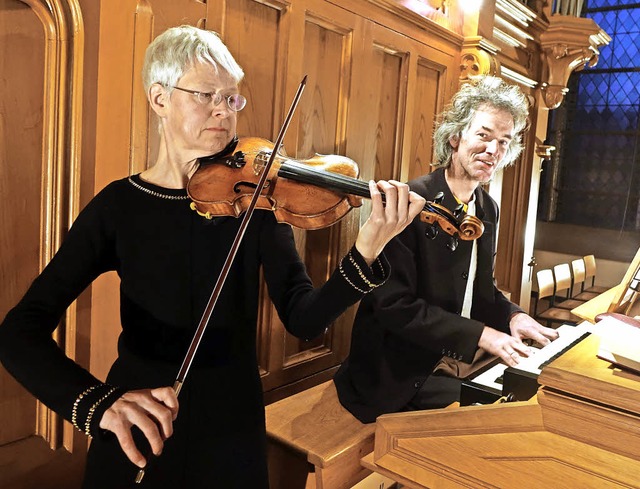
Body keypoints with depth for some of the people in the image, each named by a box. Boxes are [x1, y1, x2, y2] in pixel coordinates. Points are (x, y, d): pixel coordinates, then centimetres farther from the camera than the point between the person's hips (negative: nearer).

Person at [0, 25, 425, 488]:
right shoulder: (119, 204, -8)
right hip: (134, 438, 0)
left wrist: (367, 254, -34)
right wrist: (99, 401, -31)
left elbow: (303, 317, -16)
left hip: (231, 428, 0)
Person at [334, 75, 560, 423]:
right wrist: (480, 334, -23)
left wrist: (512, 315, -3)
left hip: (468, 360, 8)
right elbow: (394, 305, -22)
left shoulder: (488, 209, 8)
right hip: (406, 375, -8)